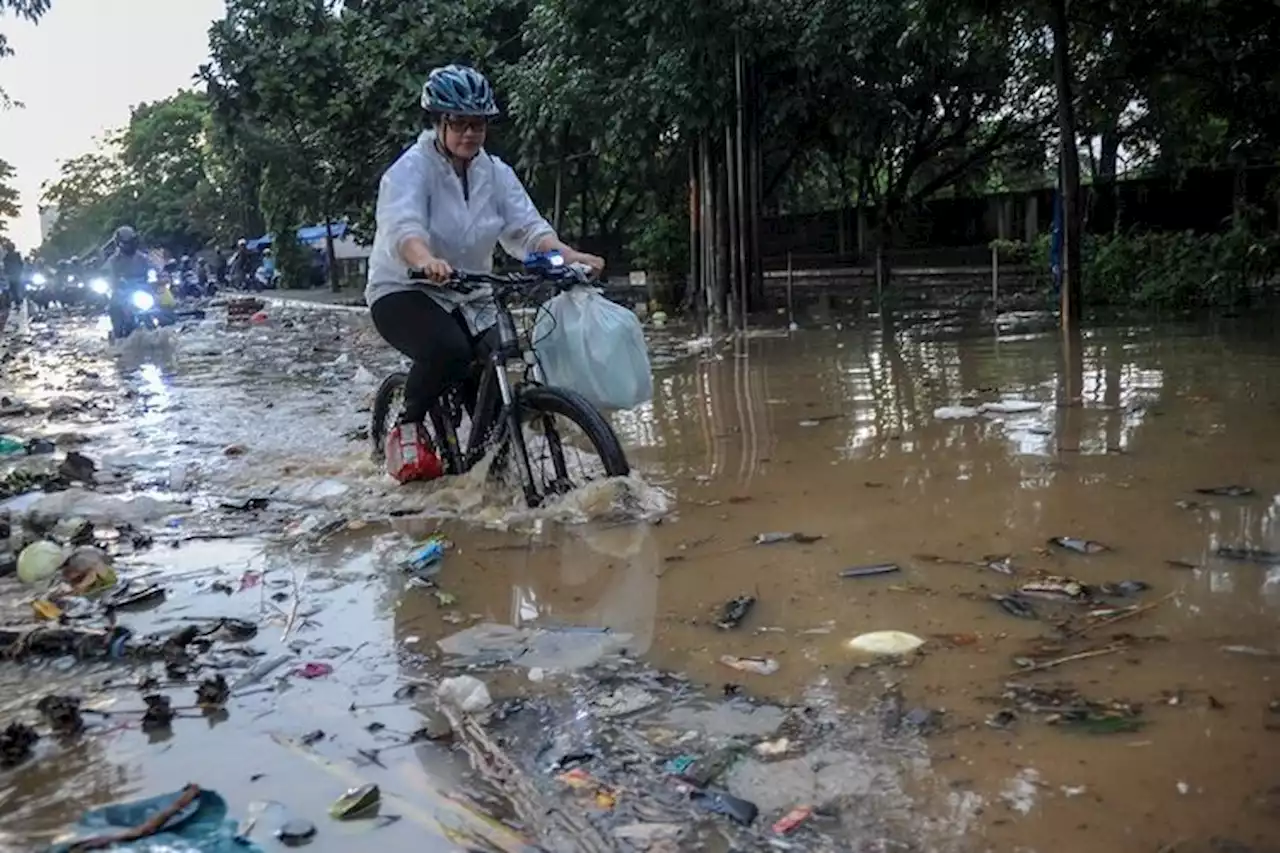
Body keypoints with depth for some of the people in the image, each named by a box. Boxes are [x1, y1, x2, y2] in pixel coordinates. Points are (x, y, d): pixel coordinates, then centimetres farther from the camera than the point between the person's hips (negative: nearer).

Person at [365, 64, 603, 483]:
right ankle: (408, 429, -8)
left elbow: (526, 227, -9)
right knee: (448, 349, -34)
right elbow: (403, 227, -32)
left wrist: (570, 256, -29)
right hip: (404, 292, -5)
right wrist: (428, 262, -55)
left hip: (468, 299, 6)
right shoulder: (411, 169, -14)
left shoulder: (495, 173, 2)